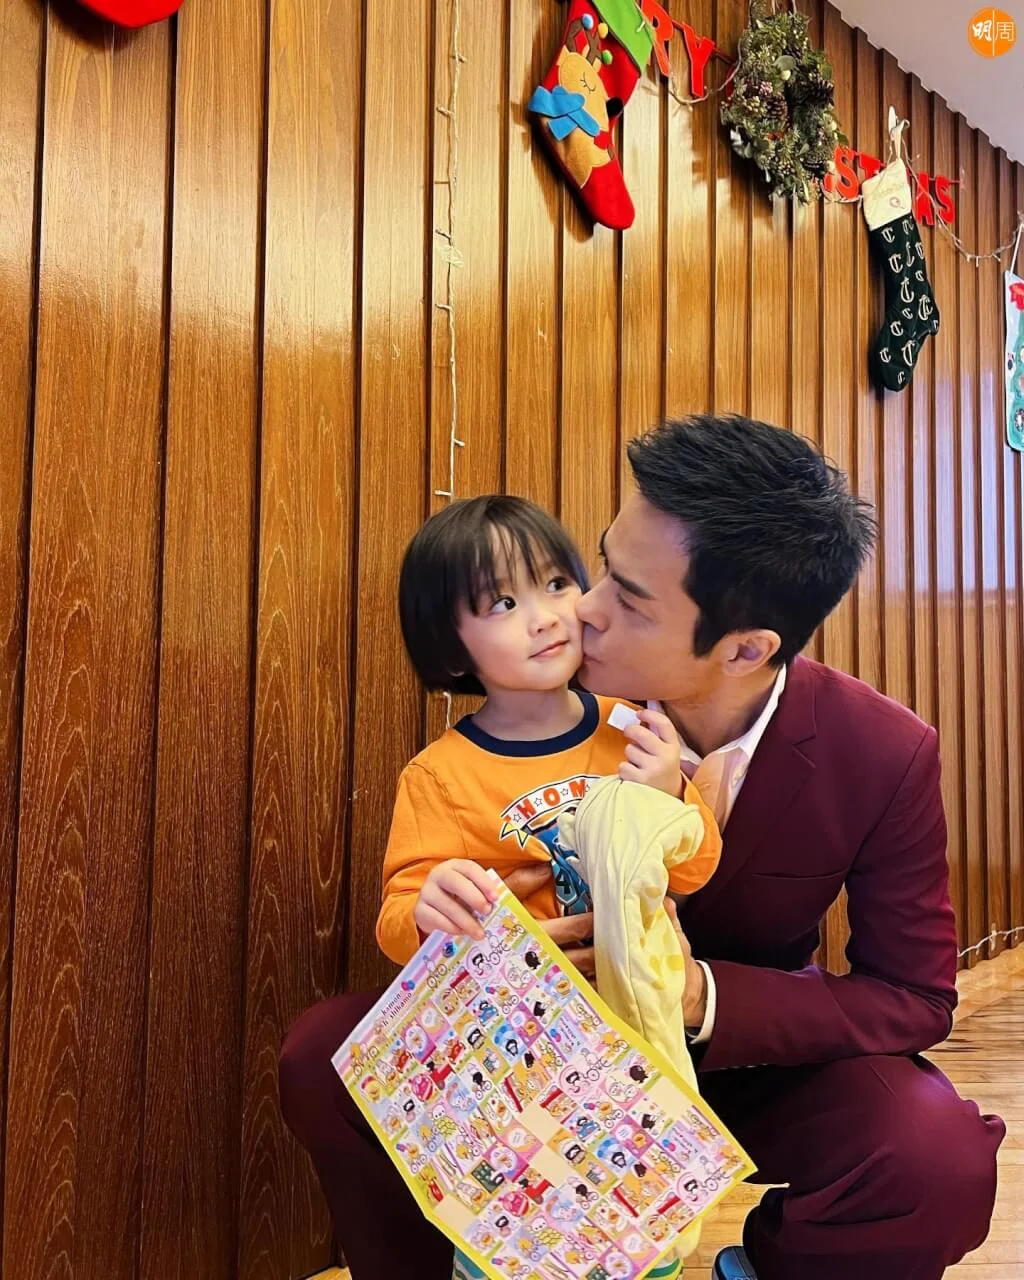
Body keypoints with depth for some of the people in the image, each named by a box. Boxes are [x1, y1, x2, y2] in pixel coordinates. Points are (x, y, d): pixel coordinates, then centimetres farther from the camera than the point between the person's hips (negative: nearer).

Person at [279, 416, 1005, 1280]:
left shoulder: (886, 756, -21)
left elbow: (917, 997, -13)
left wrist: (705, 994, -29)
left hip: (752, 1052, 0)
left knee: (941, 1161, -31)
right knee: (325, 1054, -24)